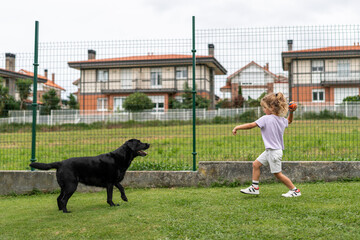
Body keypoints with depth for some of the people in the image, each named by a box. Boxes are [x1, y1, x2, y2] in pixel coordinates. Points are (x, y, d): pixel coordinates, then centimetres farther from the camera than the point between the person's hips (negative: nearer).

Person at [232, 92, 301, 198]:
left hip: (274, 152, -9)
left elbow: (251, 125, -20)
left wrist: (237, 127, -11)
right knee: (256, 164, 13)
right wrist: (291, 112, 15)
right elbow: (289, 121, 28)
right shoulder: (282, 119, 5)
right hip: (269, 150, 9)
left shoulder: (266, 118, -18)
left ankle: (295, 190, 13)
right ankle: (254, 188, 18)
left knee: (277, 173, 2)